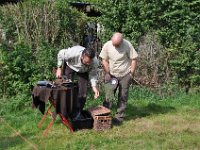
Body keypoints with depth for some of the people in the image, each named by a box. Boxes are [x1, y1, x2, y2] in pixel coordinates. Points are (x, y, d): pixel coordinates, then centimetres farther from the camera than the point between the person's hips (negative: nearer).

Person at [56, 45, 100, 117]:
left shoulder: (95, 62, -36)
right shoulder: (72, 53, -43)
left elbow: (93, 74, -18)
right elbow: (61, 54, -22)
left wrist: (94, 86, -30)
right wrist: (59, 68, -18)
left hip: (83, 71, 1)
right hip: (70, 66, -1)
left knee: (83, 93, -6)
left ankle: (78, 112, 12)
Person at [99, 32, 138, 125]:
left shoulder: (127, 45, -16)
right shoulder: (107, 45, -10)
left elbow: (133, 59, -9)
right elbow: (104, 60, -2)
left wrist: (131, 73, -10)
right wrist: (107, 73, -7)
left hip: (125, 75, -2)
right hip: (111, 75, 2)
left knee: (122, 96, 5)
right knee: (108, 95, 5)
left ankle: (119, 117, 15)